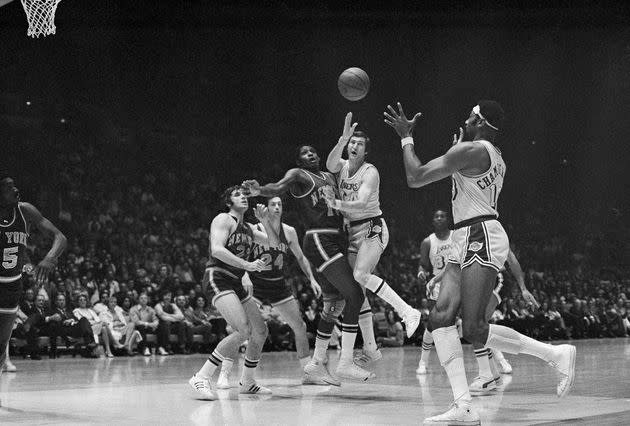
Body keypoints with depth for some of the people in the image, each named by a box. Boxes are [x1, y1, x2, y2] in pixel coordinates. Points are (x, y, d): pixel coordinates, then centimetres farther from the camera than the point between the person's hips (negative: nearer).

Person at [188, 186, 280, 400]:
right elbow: (217, 250, -20)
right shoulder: (223, 220, -5)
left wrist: (265, 221, 3)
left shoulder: (248, 228, 20)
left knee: (261, 331, 9)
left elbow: (274, 244, 19)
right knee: (243, 330, -24)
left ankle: (247, 382, 24)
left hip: (235, 284, 9)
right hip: (217, 278, -9)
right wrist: (247, 265, -25)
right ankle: (201, 378, -23)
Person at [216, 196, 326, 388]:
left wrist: (312, 279, 3)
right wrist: (244, 274, -31)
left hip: (278, 285, 5)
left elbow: (300, 258, 12)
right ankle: (224, 374, -11)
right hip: (255, 284, -4)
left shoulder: (289, 232, -1)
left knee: (300, 326, 5)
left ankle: (308, 373, 18)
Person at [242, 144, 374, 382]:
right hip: (318, 241, -9)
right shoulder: (298, 175, 0)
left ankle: (317, 363, 22)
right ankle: (346, 363, -14)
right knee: (355, 295, -16)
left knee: (334, 306, 12)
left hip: (335, 242, 9)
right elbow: (278, 188, -21)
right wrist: (260, 190, -40)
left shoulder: (330, 177, 23)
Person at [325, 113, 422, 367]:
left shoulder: (370, 172, -10)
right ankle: (370, 349, 8)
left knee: (360, 275, -28)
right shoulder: (343, 166, 6)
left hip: (372, 228, -6)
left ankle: (407, 311, -21)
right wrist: (343, 138, -30)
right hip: (351, 231, 6)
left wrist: (338, 205, -38)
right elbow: (330, 164, -19)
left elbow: (362, 202, -24)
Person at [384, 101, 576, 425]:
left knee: (474, 329, -14)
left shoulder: (469, 151, -10)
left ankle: (556, 354, -3)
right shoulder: (495, 157, 20)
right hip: (466, 243, 10)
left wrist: (406, 137, 2)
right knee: (441, 317, -3)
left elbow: (415, 178, -12)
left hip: (481, 239, -10)